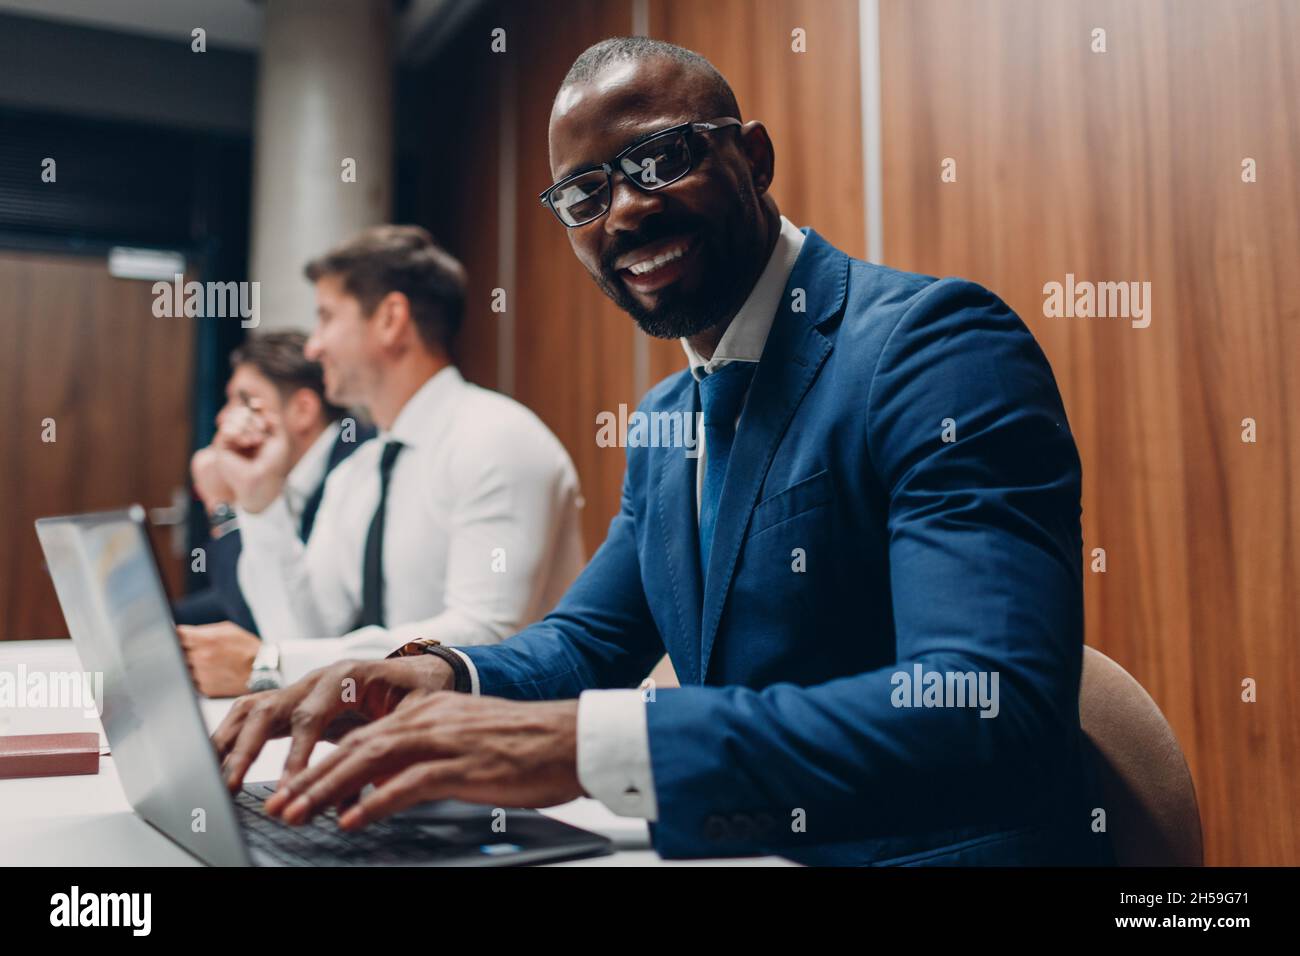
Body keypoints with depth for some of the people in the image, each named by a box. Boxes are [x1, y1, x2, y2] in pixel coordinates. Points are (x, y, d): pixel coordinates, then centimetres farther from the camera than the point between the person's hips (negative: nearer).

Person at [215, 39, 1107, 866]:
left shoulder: (938, 344, -15)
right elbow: (590, 639, 14)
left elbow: (989, 712, -26)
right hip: (734, 849, 6)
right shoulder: (665, 421, 10)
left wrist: (584, 742, -32)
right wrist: (445, 677, -8)